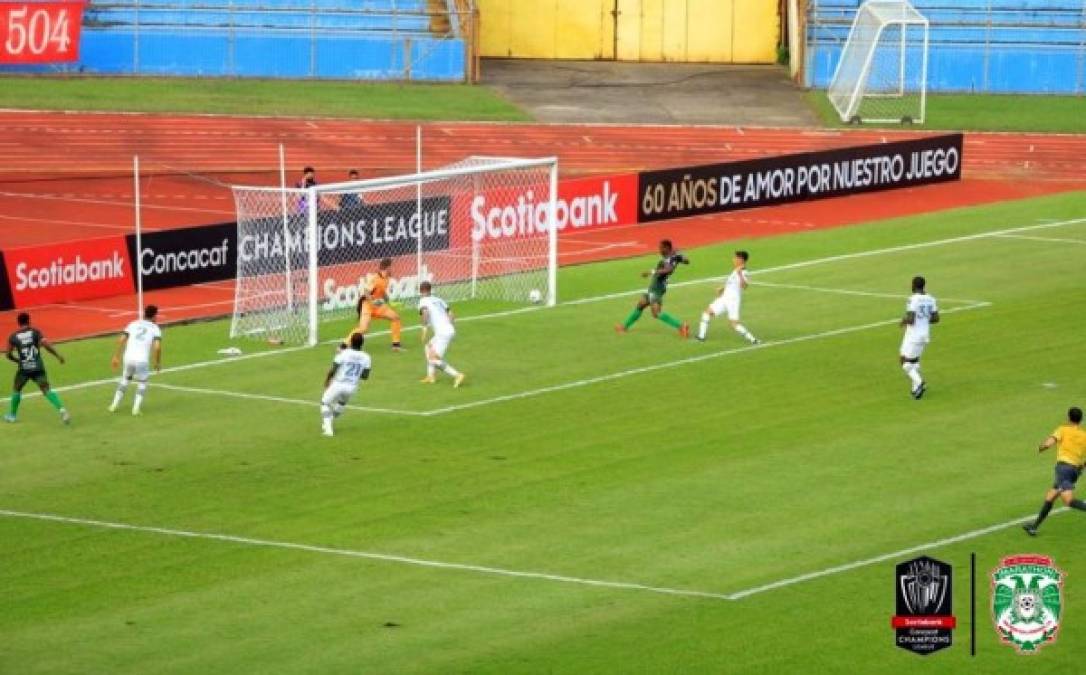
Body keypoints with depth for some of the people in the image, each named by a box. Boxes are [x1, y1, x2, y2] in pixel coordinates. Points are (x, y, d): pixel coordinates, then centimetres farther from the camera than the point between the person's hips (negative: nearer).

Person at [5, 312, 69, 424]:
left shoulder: (13, 337, 4)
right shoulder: (35, 332, 1)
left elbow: (9, 355, 8)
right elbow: (45, 344, -13)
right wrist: (58, 355, -5)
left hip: (23, 368, 0)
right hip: (38, 367, 0)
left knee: (16, 389, 22)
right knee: (46, 390, -3)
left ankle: (12, 415, 30)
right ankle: (61, 409, -22)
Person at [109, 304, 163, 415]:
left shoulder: (133, 324, 14)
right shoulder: (155, 328, 6)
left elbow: (121, 340, 4)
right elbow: (157, 347, -6)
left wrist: (116, 357, 10)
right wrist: (157, 362, 7)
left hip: (129, 358, 3)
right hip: (142, 360, -3)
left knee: (125, 379, 27)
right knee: (142, 383, 20)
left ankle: (115, 405, 27)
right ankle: (136, 408, 7)